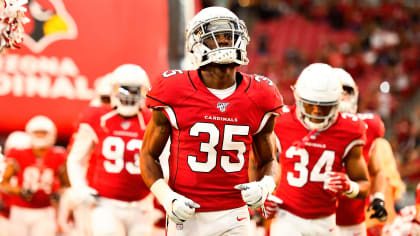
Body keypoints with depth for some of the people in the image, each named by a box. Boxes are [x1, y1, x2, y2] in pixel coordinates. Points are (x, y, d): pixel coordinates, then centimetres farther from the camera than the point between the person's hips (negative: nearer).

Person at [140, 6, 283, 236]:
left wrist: (264, 186, -8)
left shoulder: (258, 99, 2)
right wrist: (167, 198, -13)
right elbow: (148, 155, 2)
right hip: (187, 217, -2)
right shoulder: (174, 95, -6)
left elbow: (268, 160, 14)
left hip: (234, 218, 2)